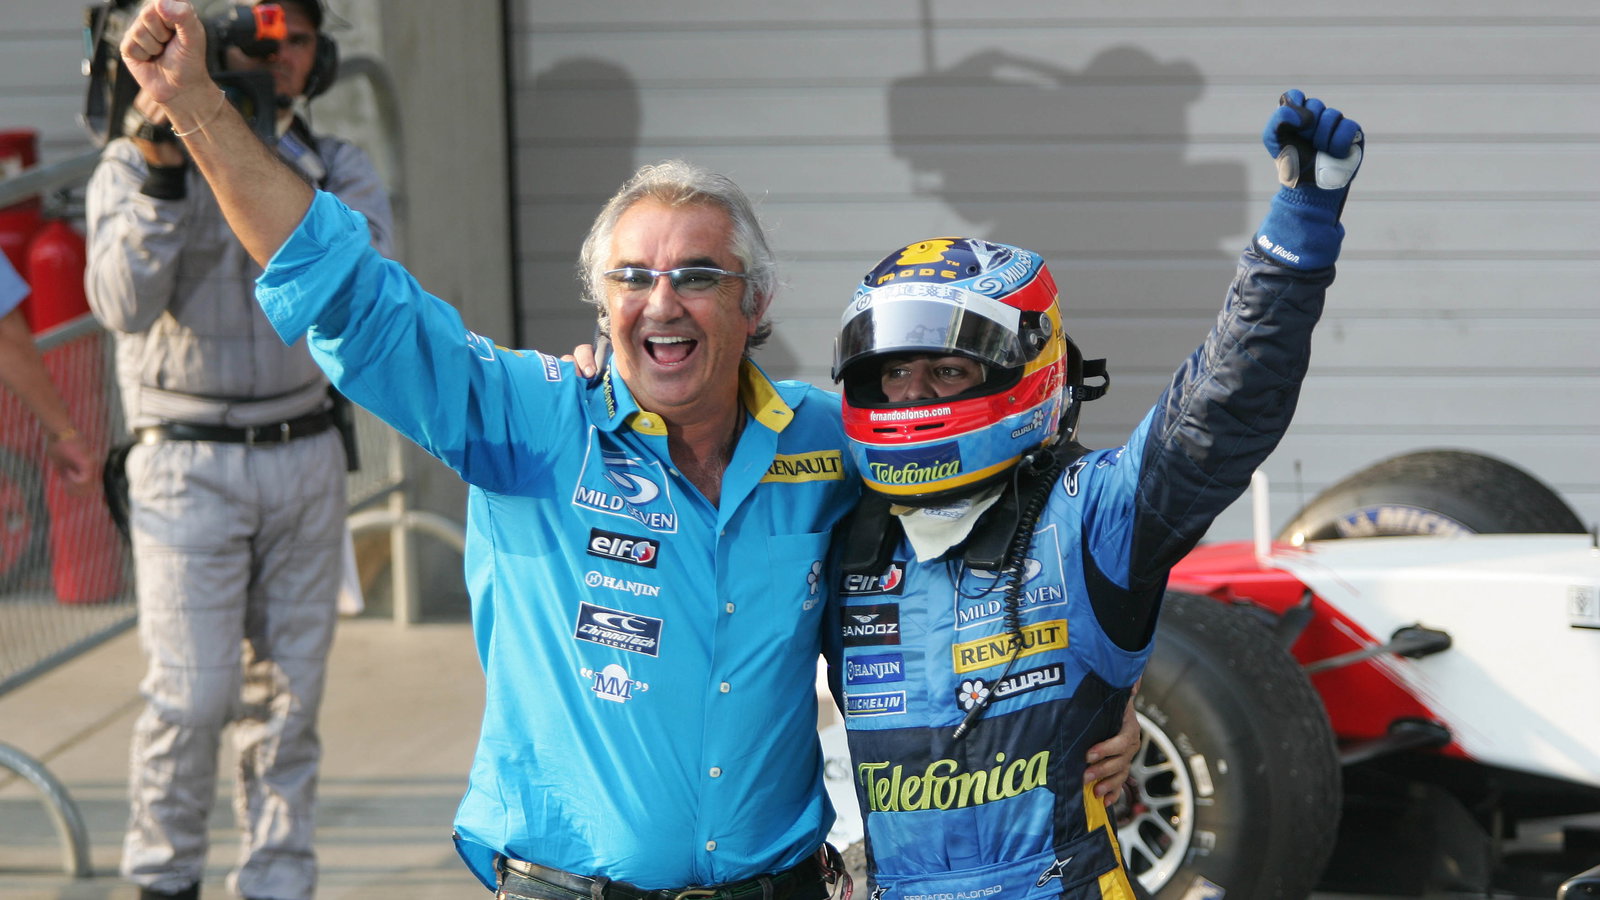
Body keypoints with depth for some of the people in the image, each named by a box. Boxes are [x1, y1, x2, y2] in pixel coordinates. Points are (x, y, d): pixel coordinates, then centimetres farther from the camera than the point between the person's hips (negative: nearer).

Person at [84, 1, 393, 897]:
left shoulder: (335, 167, 5)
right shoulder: (134, 166, -3)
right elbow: (126, 303, -17)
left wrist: (270, 164, -24)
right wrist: (163, 175, -27)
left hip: (305, 457, 3)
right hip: (190, 463, -3)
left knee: (290, 689, 5)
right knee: (193, 693, -7)